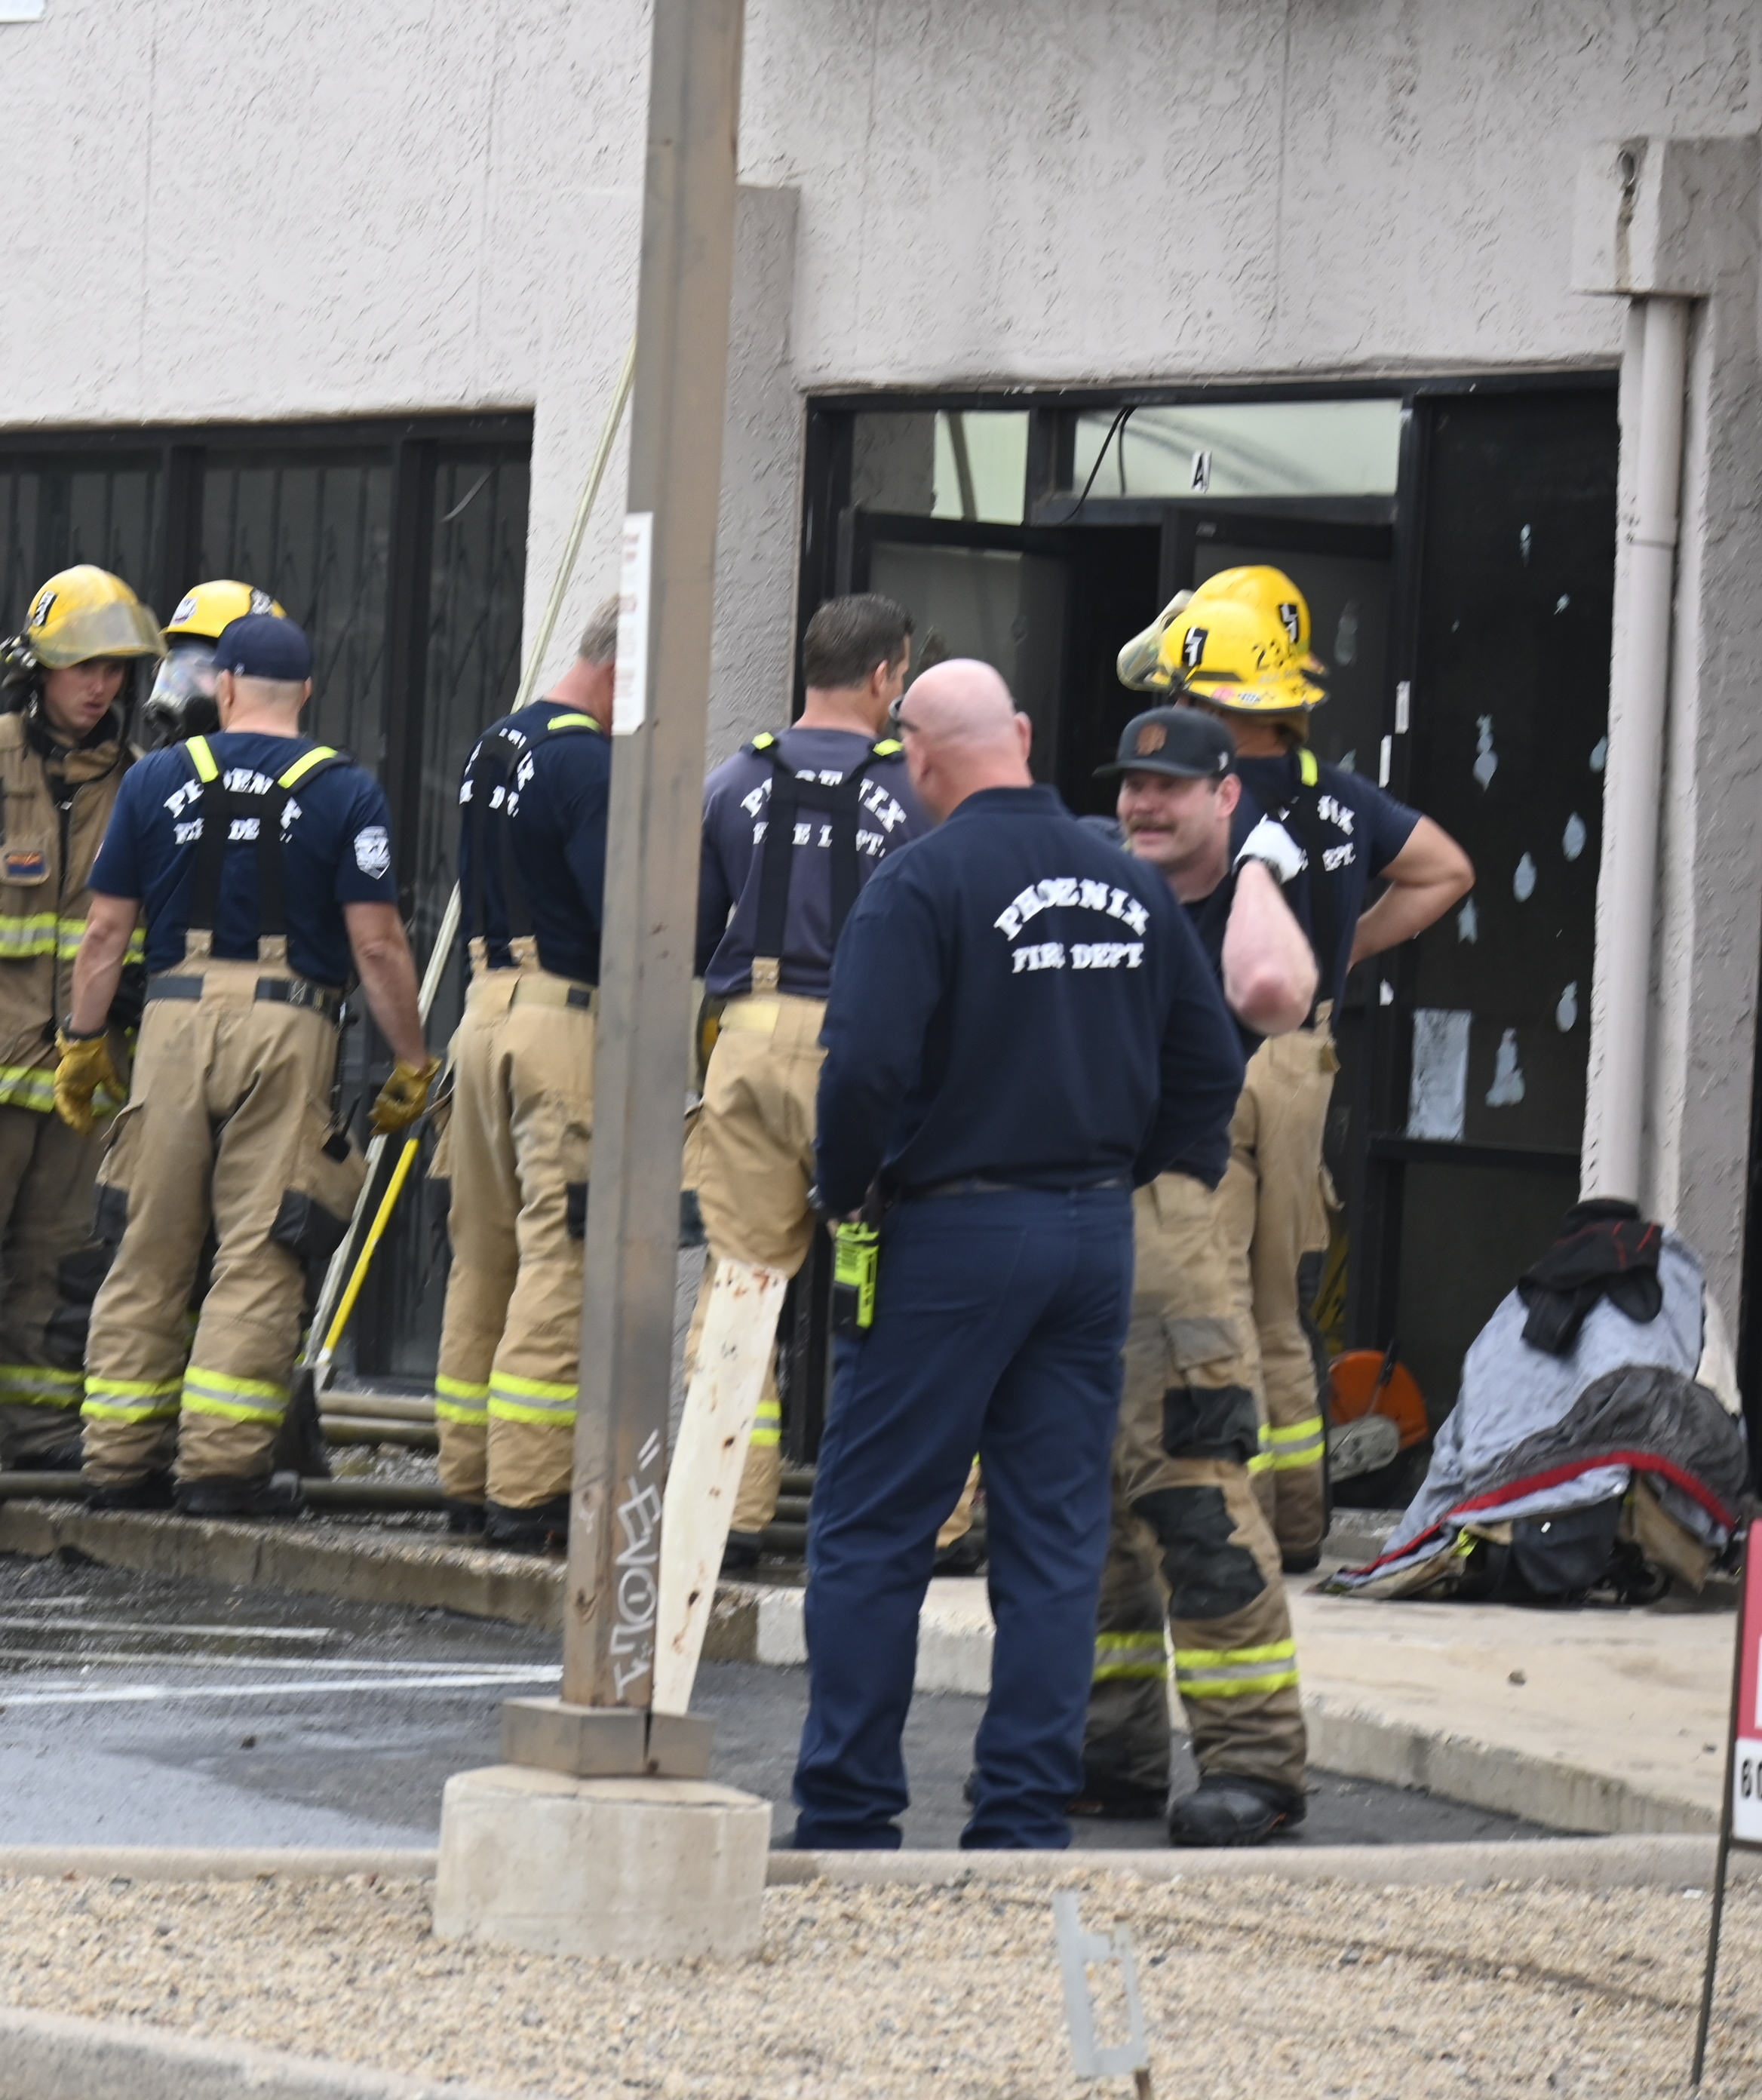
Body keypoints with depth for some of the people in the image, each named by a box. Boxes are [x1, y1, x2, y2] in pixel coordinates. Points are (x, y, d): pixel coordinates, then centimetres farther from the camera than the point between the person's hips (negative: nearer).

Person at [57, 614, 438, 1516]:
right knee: (259, 1258, -1)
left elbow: (106, 932, 7)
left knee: (150, 1248, 8)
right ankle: (222, 1460, -6)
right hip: (286, 1030, -2)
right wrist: (412, 1064, 4)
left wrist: (82, 1042, 15)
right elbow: (377, 945, -4)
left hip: (175, 1018, 2)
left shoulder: (157, 779, 7)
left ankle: (122, 1458, 9)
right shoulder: (344, 792, 1)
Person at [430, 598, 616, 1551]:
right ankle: (526, 1493, -11)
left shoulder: (494, 748, 15)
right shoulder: (590, 765, -14)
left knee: (483, 1251, 12)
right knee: (557, 1260, -8)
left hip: (486, 1003, 9)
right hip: (569, 1019, -9)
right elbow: (625, 915, -18)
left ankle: (467, 1478, 16)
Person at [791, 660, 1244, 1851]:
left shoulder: (925, 883, -13)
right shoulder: (1131, 884, 7)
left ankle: (849, 1809, 3)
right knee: (1058, 1538, 8)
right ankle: (1030, 1817, 7)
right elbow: (1211, 1065, 12)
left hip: (954, 1231, -5)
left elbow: (866, 1068, -20)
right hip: (1097, 1238, 6)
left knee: (874, 1530, 2)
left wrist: (846, 1195, -4)